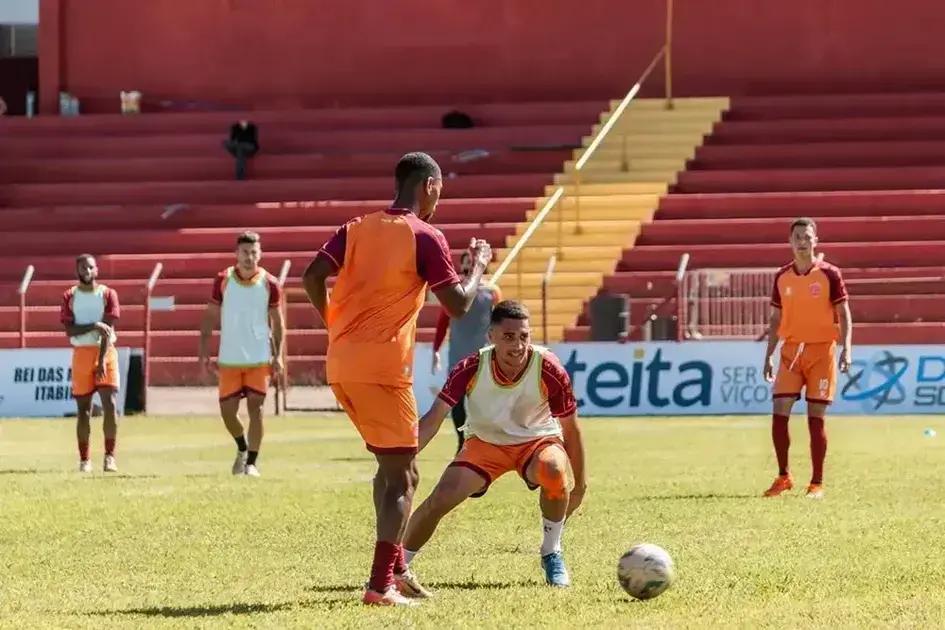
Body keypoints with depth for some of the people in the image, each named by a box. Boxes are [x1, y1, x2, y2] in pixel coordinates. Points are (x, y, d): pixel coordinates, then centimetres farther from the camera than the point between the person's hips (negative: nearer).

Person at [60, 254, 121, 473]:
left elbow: (108, 329, -7)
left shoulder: (108, 294, 2)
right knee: (83, 409, 3)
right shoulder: (70, 297, 5)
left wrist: (102, 360, -15)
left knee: (110, 404, -13)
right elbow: (69, 330, -5)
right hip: (81, 354, 1)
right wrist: (94, 326, -19)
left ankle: (110, 456, -9)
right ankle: (84, 459, 9)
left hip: (106, 352, -1)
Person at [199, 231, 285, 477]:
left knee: (255, 408, -7)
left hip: (260, 358, -1)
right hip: (229, 358, 1)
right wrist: (204, 352, -4)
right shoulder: (223, 280, -1)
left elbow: (277, 322, 4)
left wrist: (278, 356, -5)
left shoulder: (270, 284, -3)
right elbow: (210, 317, 4)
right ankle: (242, 448, 31)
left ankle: (252, 462, 1)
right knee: (227, 410, 4)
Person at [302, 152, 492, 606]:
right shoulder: (425, 237, -6)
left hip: (340, 367, 7)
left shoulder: (357, 228, 12)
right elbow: (458, 305, -8)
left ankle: (394, 566, 21)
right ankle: (381, 585, -9)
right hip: (383, 370, -7)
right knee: (400, 476, -1)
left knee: (391, 465, 21)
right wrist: (479, 267, 9)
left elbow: (312, 278, 4)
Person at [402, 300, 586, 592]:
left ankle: (551, 554, -11)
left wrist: (579, 483, -6)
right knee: (439, 499, -17)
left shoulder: (549, 370, -25)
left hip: (537, 440, -1)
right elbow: (433, 419, -20)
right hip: (485, 442, 1)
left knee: (555, 472, -36)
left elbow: (570, 428, -12)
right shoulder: (472, 368, -24)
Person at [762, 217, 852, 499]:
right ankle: (783, 477, 8)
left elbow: (843, 314, -4)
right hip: (790, 350, 3)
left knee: (816, 418, -2)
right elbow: (776, 319, 13)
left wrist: (846, 348, -17)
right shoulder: (782, 277, 8)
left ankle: (817, 483, 5)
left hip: (821, 350, -3)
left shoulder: (829, 274, -3)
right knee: (779, 412, -6)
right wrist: (768, 356, 9)